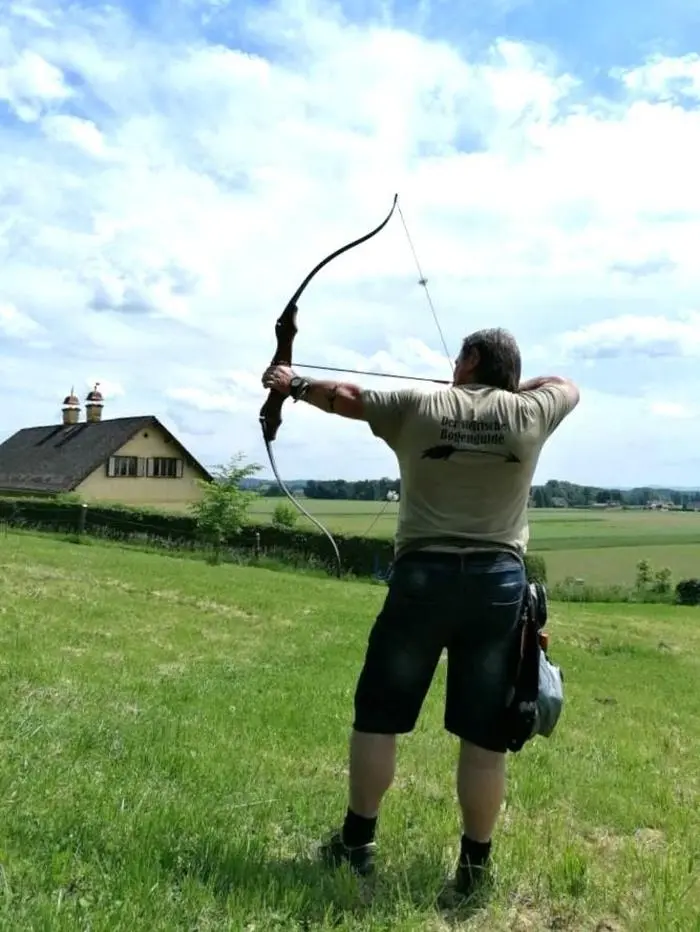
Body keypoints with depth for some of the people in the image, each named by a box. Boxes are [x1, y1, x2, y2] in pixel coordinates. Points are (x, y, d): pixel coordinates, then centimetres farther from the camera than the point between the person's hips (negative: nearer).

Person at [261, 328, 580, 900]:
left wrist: (294, 385, 27)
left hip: (423, 577, -1)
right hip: (500, 582, 1)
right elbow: (568, 386, 25)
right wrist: (513, 385, 33)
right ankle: (475, 863, 18)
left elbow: (344, 397, 13)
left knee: (378, 713, 13)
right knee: (485, 733, 8)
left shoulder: (417, 408, 1)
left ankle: (358, 840, 24)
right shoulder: (528, 413, 3)